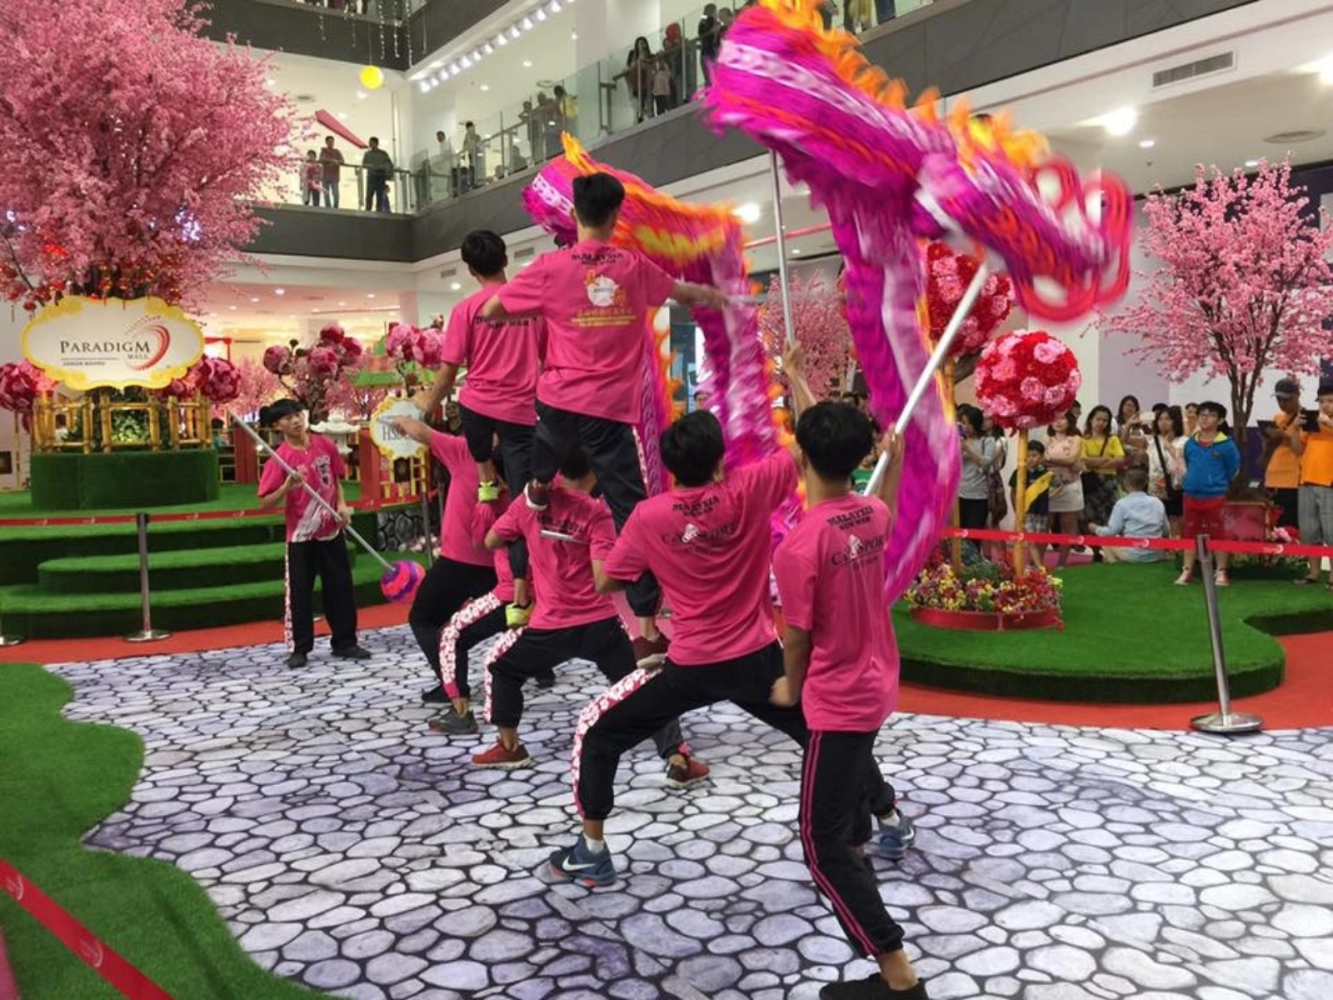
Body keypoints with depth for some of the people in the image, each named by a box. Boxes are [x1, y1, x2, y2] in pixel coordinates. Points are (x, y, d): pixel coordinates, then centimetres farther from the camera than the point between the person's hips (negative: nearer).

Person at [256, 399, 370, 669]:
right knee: (299, 593, 2)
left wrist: (341, 505, -2)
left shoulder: (325, 445, -2)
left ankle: (345, 642, 18)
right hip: (300, 535, -3)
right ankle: (299, 649, 14)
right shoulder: (279, 459, -13)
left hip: (331, 530, 4)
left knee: (342, 587, 7)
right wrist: (287, 486, -30)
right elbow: (264, 504, -15)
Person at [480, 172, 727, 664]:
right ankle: (648, 629, -1)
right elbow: (684, 292, 26)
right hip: (613, 409, 1)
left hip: (561, 400, 0)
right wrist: (714, 295, 48)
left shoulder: (551, 267, -1)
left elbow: (488, 312, 5)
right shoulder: (636, 266, 6)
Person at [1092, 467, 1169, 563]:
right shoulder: (1157, 502, 5)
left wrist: (1096, 528, 11)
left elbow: (1112, 532, -8)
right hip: (1155, 555, 5)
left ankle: (1116, 562, 1)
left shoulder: (1122, 503, -7)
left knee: (1105, 537, 18)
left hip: (1132, 555, -5)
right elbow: (1166, 532, 10)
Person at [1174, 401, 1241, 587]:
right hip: (1191, 495, 4)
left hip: (1215, 497, -4)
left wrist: (1217, 483, 5)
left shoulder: (1226, 445, -8)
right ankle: (1187, 571, 17)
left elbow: (1233, 469, 0)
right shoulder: (1190, 443, 4)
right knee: (1191, 534, 10)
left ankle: (1221, 572, 13)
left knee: (1217, 534, 3)